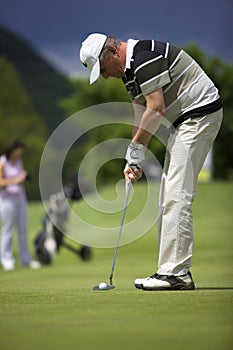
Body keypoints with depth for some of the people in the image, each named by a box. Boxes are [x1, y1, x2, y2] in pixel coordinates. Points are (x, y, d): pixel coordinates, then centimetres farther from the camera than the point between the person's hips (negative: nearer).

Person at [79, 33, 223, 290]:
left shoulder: (145, 57, -19)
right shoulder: (129, 70, 13)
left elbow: (156, 109, -22)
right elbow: (142, 115, 14)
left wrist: (135, 150, -14)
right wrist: (134, 160, 6)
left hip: (200, 113, -11)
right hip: (184, 122, 11)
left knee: (177, 196, -14)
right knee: (168, 199, 9)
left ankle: (176, 272, -15)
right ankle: (171, 270, 10)